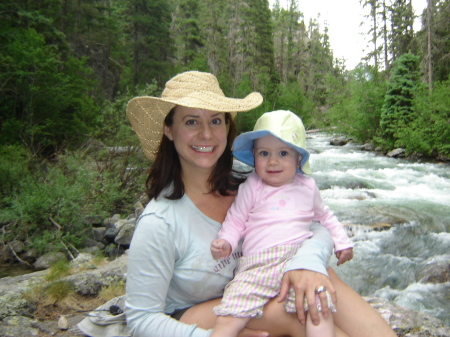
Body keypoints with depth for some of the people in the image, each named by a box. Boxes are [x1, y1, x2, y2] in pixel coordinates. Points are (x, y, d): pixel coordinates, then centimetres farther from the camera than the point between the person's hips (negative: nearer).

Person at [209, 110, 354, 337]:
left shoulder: (307, 187, 16)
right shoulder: (251, 188, 7)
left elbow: (324, 216, 31)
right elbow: (235, 220, 9)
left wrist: (342, 242, 26)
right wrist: (226, 242, -9)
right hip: (256, 266, -1)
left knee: (320, 310, -24)